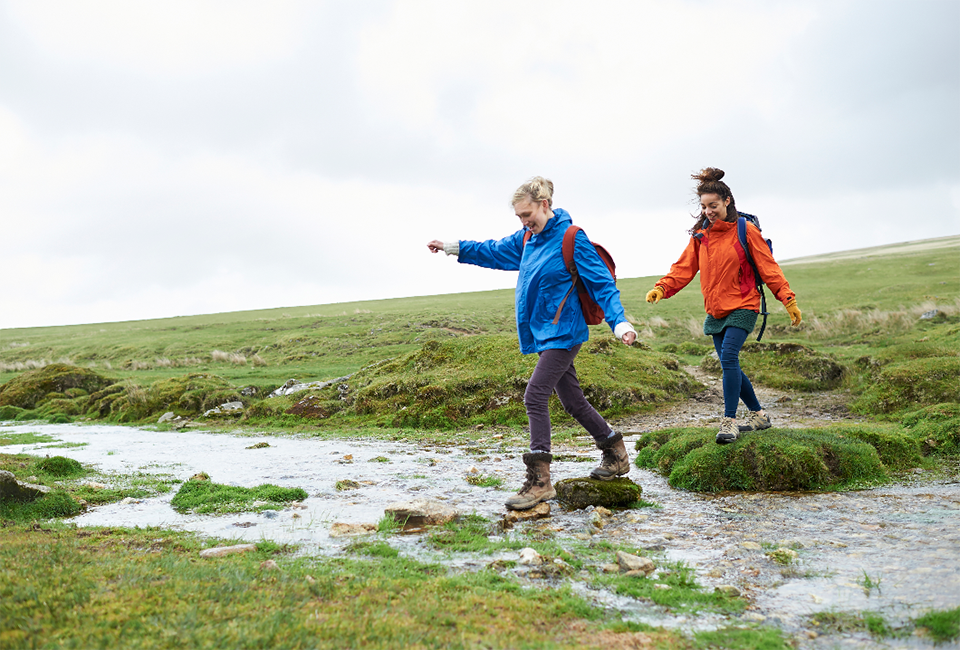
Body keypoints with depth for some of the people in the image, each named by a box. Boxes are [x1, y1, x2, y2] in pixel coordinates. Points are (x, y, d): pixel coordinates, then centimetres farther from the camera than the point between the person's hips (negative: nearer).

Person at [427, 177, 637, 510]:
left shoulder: (571, 238, -13)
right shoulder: (527, 238, 10)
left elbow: (602, 282, -14)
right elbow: (495, 251, 24)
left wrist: (619, 322, -23)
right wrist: (453, 247, 19)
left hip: (563, 332, -8)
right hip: (544, 333, 8)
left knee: (535, 395, -16)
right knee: (572, 400, 14)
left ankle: (539, 480, -13)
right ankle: (615, 453, 31)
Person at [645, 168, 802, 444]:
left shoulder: (745, 231, -7)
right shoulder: (700, 235, 8)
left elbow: (769, 268, -6)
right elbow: (684, 268, 4)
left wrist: (788, 300, -12)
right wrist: (662, 287, -13)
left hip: (742, 307, -6)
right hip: (715, 311, 6)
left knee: (729, 357, -22)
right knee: (730, 367, 8)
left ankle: (729, 422, -19)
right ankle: (758, 415, 26)